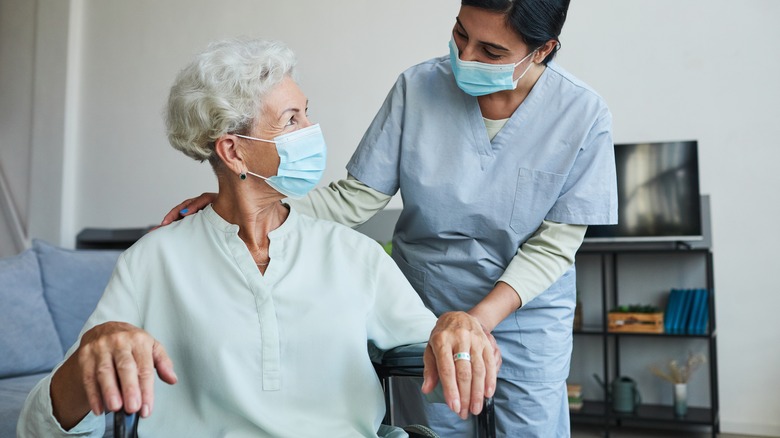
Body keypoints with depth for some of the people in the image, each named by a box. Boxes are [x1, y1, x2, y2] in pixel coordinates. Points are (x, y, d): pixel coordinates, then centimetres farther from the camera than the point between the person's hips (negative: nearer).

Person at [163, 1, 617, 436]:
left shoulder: (584, 116, -17)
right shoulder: (418, 88, -15)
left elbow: (553, 245, -15)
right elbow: (355, 199, -12)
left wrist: (479, 319, -27)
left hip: (526, 311, 0)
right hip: (425, 302, 1)